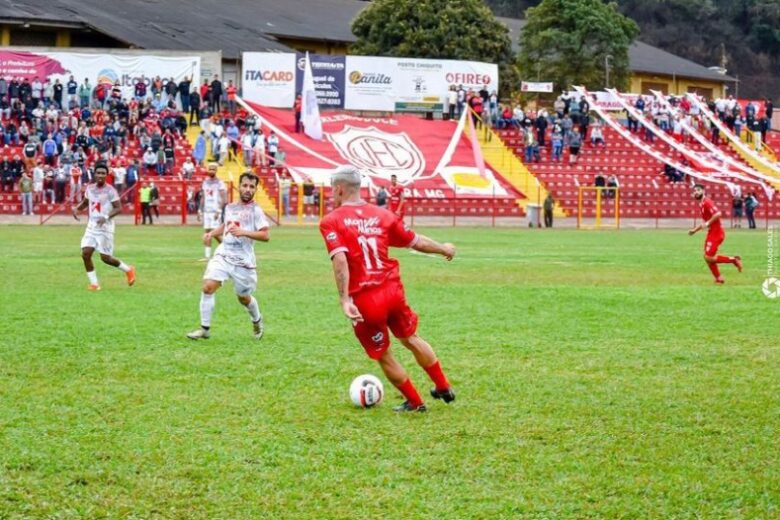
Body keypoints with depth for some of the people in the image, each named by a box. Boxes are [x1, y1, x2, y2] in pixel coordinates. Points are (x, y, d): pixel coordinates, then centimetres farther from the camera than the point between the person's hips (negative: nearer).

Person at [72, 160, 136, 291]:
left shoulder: (110, 191, -12)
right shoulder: (90, 188, 5)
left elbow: (119, 208, -16)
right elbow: (85, 202, 22)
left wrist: (106, 217, -30)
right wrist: (76, 209, 1)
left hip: (105, 228, -5)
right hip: (91, 226, 6)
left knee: (105, 258, -3)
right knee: (85, 253, -7)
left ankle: (128, 270, 22)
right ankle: (94, 283, 5)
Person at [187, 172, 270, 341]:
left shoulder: (255, 210, -7)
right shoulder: (230, 207, 11)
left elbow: (266, 235, -16)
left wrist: (243, 232, -26)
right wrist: (211, 233, 15)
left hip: (243, 260, -4)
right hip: (223, 255, 4)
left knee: (244, 297, 11)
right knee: (208, 286, -16)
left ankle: (257, 321, 43)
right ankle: (204, 328, -9)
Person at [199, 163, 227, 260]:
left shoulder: (220, 183, -7)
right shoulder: (205, 182, 12)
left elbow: (223, 199, -11)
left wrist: (219, 211, -19)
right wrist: (200, 210, 12)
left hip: (216, 211, -6)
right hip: (206, 211, 6)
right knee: (207, 233, 3)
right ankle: (207, 256, 4)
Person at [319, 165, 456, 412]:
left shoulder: (331, 221, -5)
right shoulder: (382, 215, 6)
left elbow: (339, 259, -20)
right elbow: (416, 242, 13)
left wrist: (344, 299, -25)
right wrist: (444, 249, 31)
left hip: (364, 300, -4)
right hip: (393, 290, 4)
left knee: (383, 355, 16)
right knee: (410, 339, 27)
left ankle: (415, 403, 26)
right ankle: (444, 388, 36)